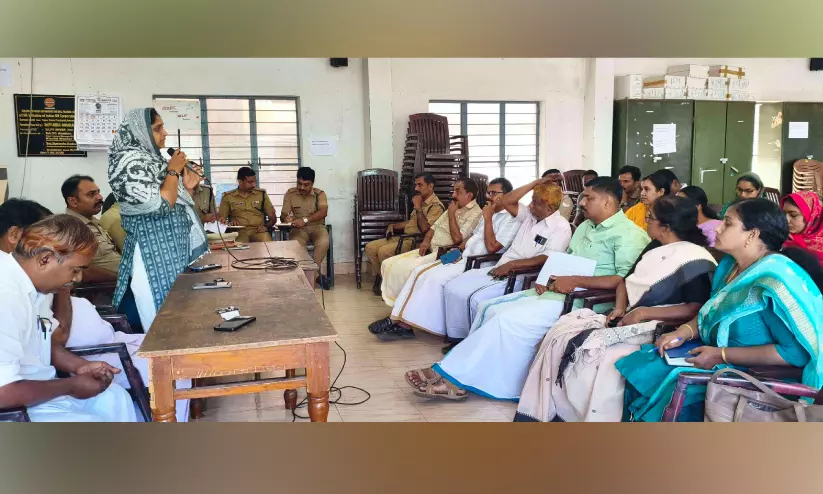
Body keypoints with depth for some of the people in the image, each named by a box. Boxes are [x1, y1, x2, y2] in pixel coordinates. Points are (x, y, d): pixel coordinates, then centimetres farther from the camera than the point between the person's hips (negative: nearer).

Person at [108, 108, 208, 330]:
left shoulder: (153, 160, 15)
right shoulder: (130, 163, -13)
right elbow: (160, 206, -23)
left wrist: (187, 188, 5)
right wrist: (173, 171, -11)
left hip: (176, 249, 9)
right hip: (156, 253, -9)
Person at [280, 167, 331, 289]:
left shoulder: (320, 194, -4)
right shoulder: (290, 193, 1)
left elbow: (323, 212, -21)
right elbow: (283, 215, 2)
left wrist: (305, 220, -34)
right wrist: (285, 218, -25)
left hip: (317, 227, -1)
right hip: (299, 228, 1)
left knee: (323, 242, -35)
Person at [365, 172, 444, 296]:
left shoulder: (436, 206, -13)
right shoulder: (421, 202, 17)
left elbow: (424, 228, -24)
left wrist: (418, 207, -19)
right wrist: (393, 226, 14)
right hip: (404, 237, 10)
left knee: (383, 251, -27)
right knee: (370, 247, -1)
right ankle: (381, 278, 9)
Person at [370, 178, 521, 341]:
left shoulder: (511, 220, -7)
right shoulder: (489, 213, 20)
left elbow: (492, 247, -17)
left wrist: (488, 219, -13)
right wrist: (457, 250, 8)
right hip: (463, 257, 9)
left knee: (435, 277, -26)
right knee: (420, 271, -9)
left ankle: (405, 324, -17)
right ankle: (400, 320, -14)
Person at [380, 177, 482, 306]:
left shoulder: (475, 214, -11)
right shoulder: (454, 208, 17)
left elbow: (457, 239, -21)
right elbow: (434, 226, 21)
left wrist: (451, 214, -11)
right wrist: (426, 241, 1)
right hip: (430, 250, 9)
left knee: (401, 270, -23)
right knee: (389, 264, -3)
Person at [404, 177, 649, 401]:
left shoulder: (628, 234, -9)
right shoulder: (585, 226, 20)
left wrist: (575, 281, -21)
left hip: (583, 301, -10)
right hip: (554, 290, 10)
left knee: (508, 320, -23)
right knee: (490, 309, -4)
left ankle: (452, 375, -13)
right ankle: (460, 375, -7)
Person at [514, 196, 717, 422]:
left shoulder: (695, 260, -10)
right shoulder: (654, 248, 17)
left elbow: (697, 309, -17)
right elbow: (625, 280, 22)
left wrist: (645, 312, -19)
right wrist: (619, 308, 1)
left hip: (656, 329, -8)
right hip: (628, 321, 9)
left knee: (597, 354, -32)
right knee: (561, 336, -10)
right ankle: (543, 415, -8)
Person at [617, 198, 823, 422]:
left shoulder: (777, 280, -23)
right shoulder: (731, 265, 4)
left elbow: (797, 351, -27)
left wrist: (722, 355, -24)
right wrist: (684, 332, -3)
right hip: (718, 357, 9)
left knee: (670, 395, -23)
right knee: (636, 370, -1)